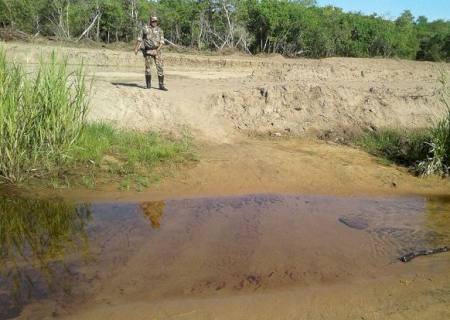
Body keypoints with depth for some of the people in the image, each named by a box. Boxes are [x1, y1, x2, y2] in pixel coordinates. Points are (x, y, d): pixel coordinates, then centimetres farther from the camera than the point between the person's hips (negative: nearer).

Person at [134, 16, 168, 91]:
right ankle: (148, 84, 11)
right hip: (148, 51, -1)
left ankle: (161, 85, -3)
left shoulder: (159, 30, 5)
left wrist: (158, 48, -19)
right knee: (148, 67, 1)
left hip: (157, 51, 1)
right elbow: (140, 39, 7)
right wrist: (136, 48, 4)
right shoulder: (145, 28, 3)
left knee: (160, 67, -6)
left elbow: (162, 41, -3)